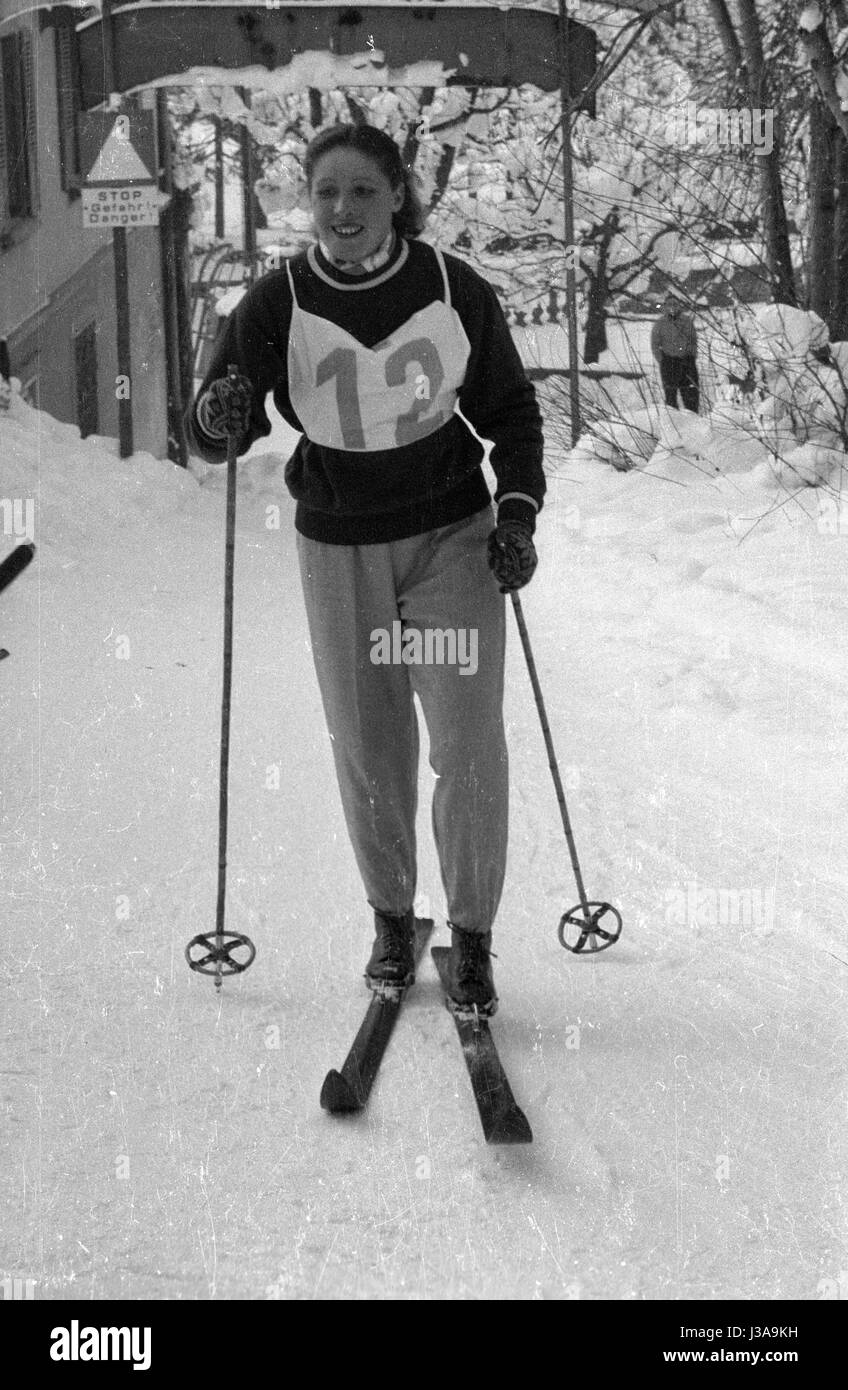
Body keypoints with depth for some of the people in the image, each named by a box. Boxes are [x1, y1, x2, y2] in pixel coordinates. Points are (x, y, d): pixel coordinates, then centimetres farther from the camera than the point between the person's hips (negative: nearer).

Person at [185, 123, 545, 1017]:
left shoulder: (455, 291, -7)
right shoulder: (277, 303, -8)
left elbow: (510, 412, 6)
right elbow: (210, 437, -7)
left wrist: (517, 511, -5)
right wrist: (220, 415, -30)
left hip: (452, 538, 0)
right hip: (339, 549, 1)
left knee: (468, 743, -4)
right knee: (368, 750, 7)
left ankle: (472, 936, 12)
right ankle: (390, 920, 28)